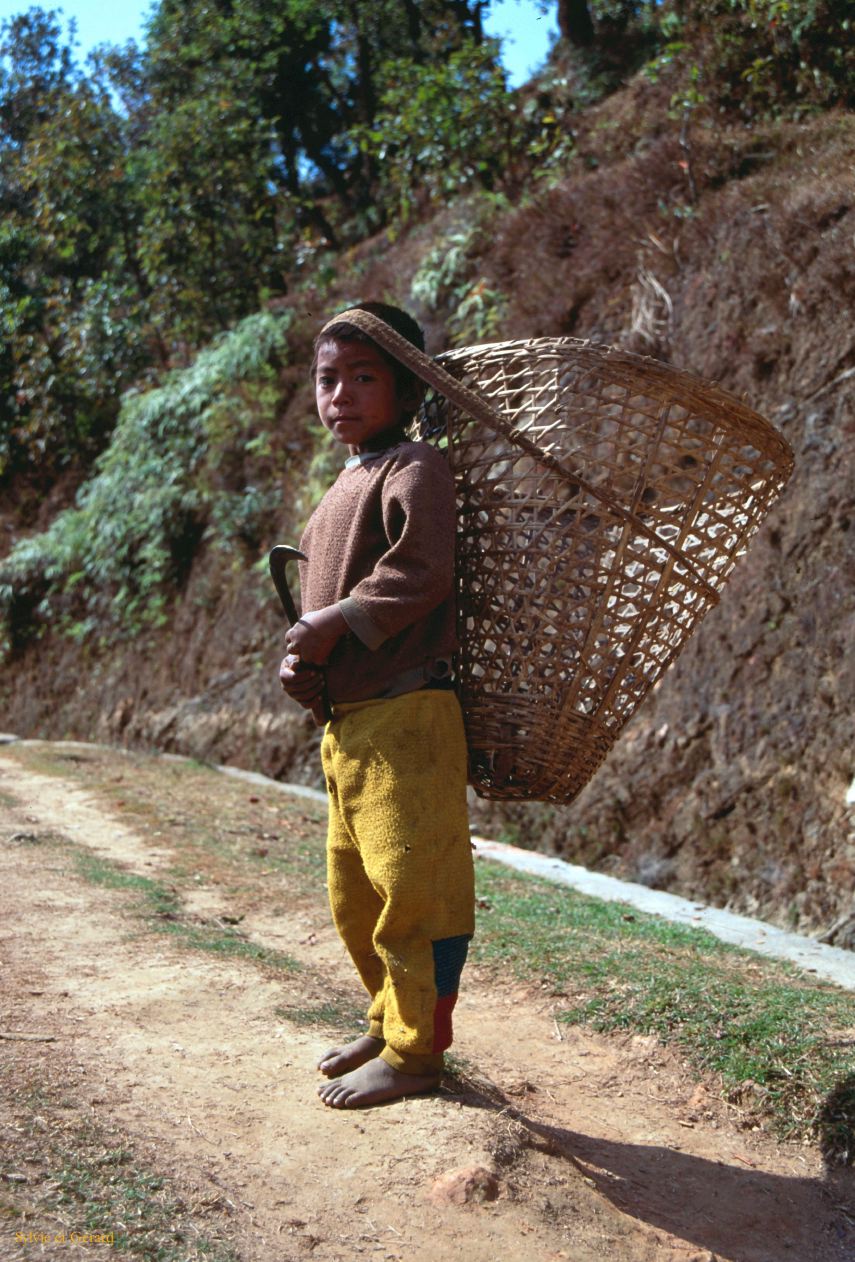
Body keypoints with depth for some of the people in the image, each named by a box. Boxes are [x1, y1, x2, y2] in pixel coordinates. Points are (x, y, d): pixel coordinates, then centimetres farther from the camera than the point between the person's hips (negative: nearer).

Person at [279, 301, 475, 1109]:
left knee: (412, 887, -3)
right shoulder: (341, 489, 20)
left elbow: (421, 572, -23)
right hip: (346, 722, 10)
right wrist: (298, 658, 4)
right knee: (354, 891, 18)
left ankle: (415, 1052, 8)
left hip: (406, 717, -10)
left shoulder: (413, 470, -8)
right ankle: (390, 1022, 33)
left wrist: (334, 624, -19)